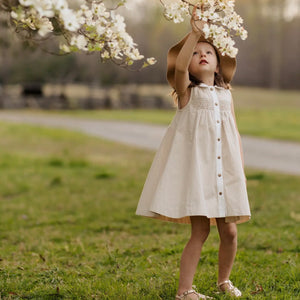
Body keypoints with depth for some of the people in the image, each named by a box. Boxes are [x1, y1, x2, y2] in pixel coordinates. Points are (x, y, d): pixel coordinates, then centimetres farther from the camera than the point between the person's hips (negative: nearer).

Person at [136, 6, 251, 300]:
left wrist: (241, 170, 10)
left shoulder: (226, 95, 15)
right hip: (195, 166, -4)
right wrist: (194, 33, -26)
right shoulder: (187, 91, 2)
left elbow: (235, 133, 15)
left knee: (229, 231, 5)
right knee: (200, 231, -7)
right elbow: (179, 65, -19)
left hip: (225, 170, 4)